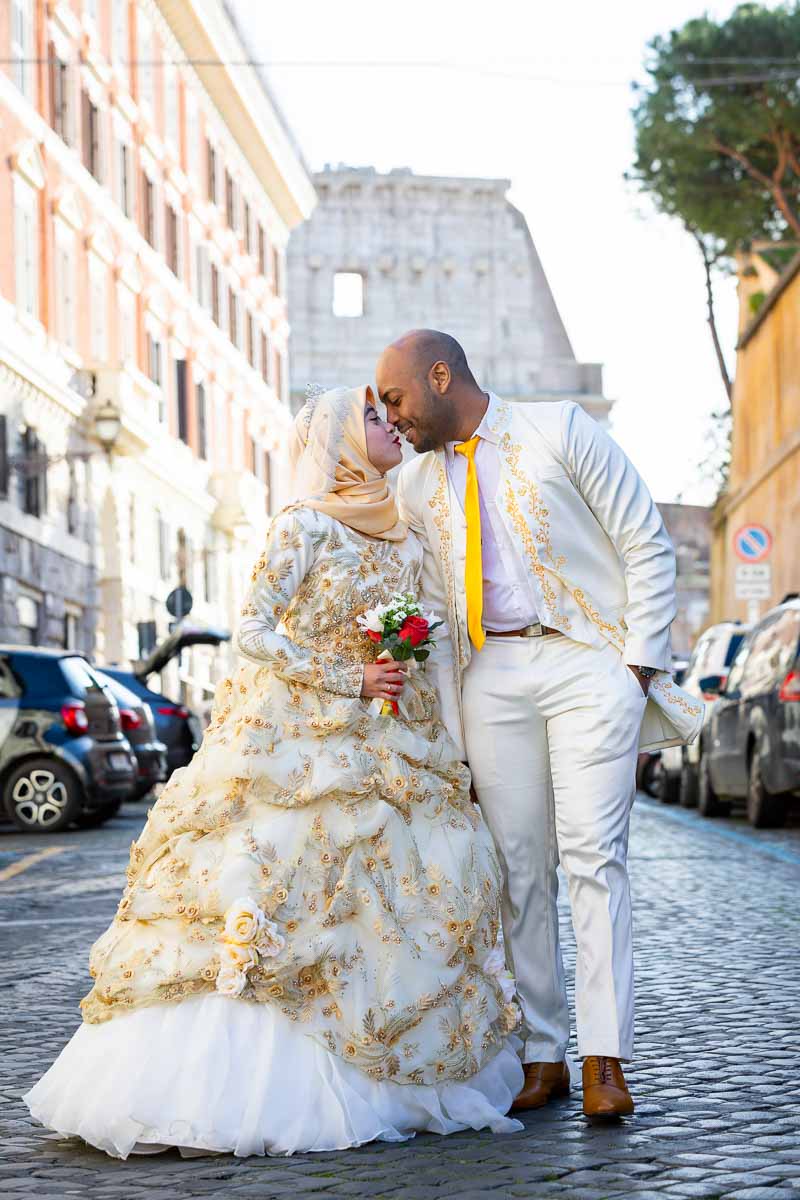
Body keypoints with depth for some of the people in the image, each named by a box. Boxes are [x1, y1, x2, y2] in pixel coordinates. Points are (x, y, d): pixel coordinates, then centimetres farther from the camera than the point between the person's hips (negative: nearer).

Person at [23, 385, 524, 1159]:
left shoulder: (401, 537, 14)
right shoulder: (304, 525, -7)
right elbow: (253, 629, -10)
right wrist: (345, 679, -14)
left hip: (376, 742, 7)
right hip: (296, 737, -7)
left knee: (398, 882, 0)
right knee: (278, 894, -10)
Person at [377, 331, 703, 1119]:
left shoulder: (561, 432, -2)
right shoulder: (415, 484, 12)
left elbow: (647, 547, 0)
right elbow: (436, 612, 15)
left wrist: (638, 667, -7)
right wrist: (452, 735, 9)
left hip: (587, 659, -4)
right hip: (491, 675, 4)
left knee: (592, 853, -12)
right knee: (517, 866, -1)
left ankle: (604, 1061, -12)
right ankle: (541, 1056, 5)